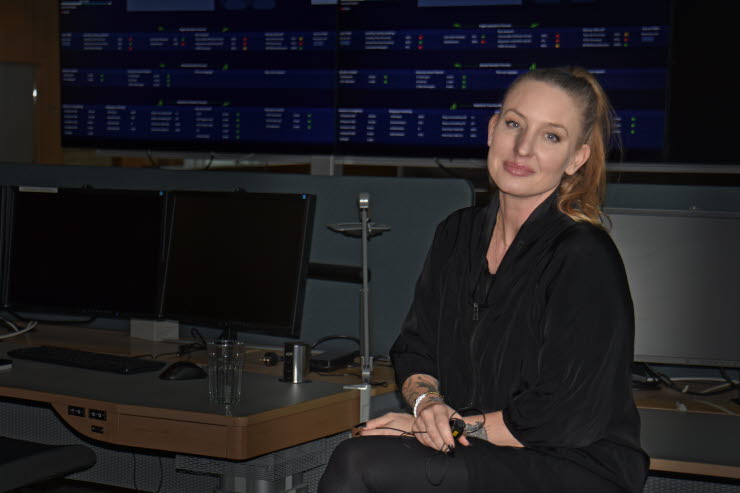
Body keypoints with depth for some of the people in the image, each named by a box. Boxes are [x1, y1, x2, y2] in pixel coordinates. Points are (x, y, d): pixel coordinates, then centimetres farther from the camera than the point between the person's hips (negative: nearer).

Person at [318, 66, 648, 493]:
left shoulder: (585, 259, -14)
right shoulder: (458, 234, 9)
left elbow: (566, 418, -16)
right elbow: (414, 350, 14)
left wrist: (455, 427, -12)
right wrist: (428, 402, -8)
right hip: (477, 457, 6)